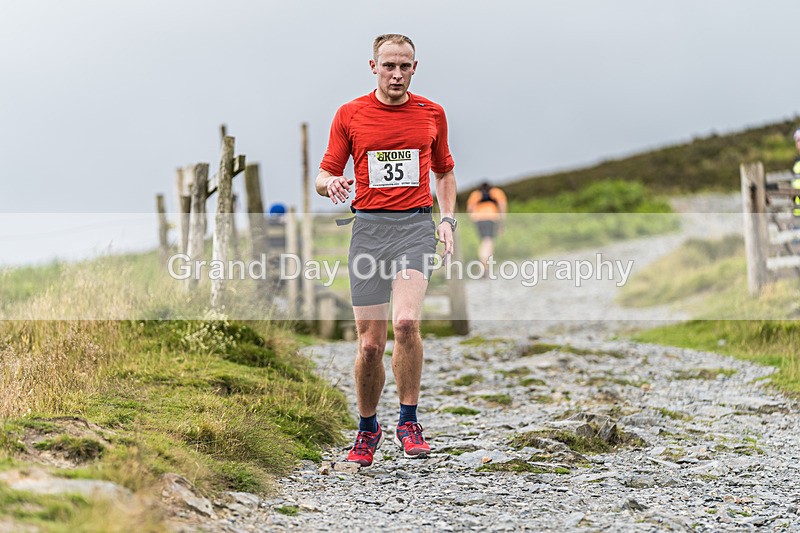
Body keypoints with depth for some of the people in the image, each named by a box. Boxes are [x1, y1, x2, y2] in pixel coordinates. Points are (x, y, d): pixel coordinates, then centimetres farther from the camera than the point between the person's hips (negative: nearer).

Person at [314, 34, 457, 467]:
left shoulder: (432, 114, 11)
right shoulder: (350, 114, 6)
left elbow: (444, 172, 23)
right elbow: (324, 175, 9)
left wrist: (448, 218, 7)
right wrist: (331, 184, -15)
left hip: (416, 224, 0)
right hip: (368, 227, 0)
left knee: (406, 322, -23)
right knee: (370, 342, -1)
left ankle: (408, 422, -8)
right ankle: (367, 429, 21)